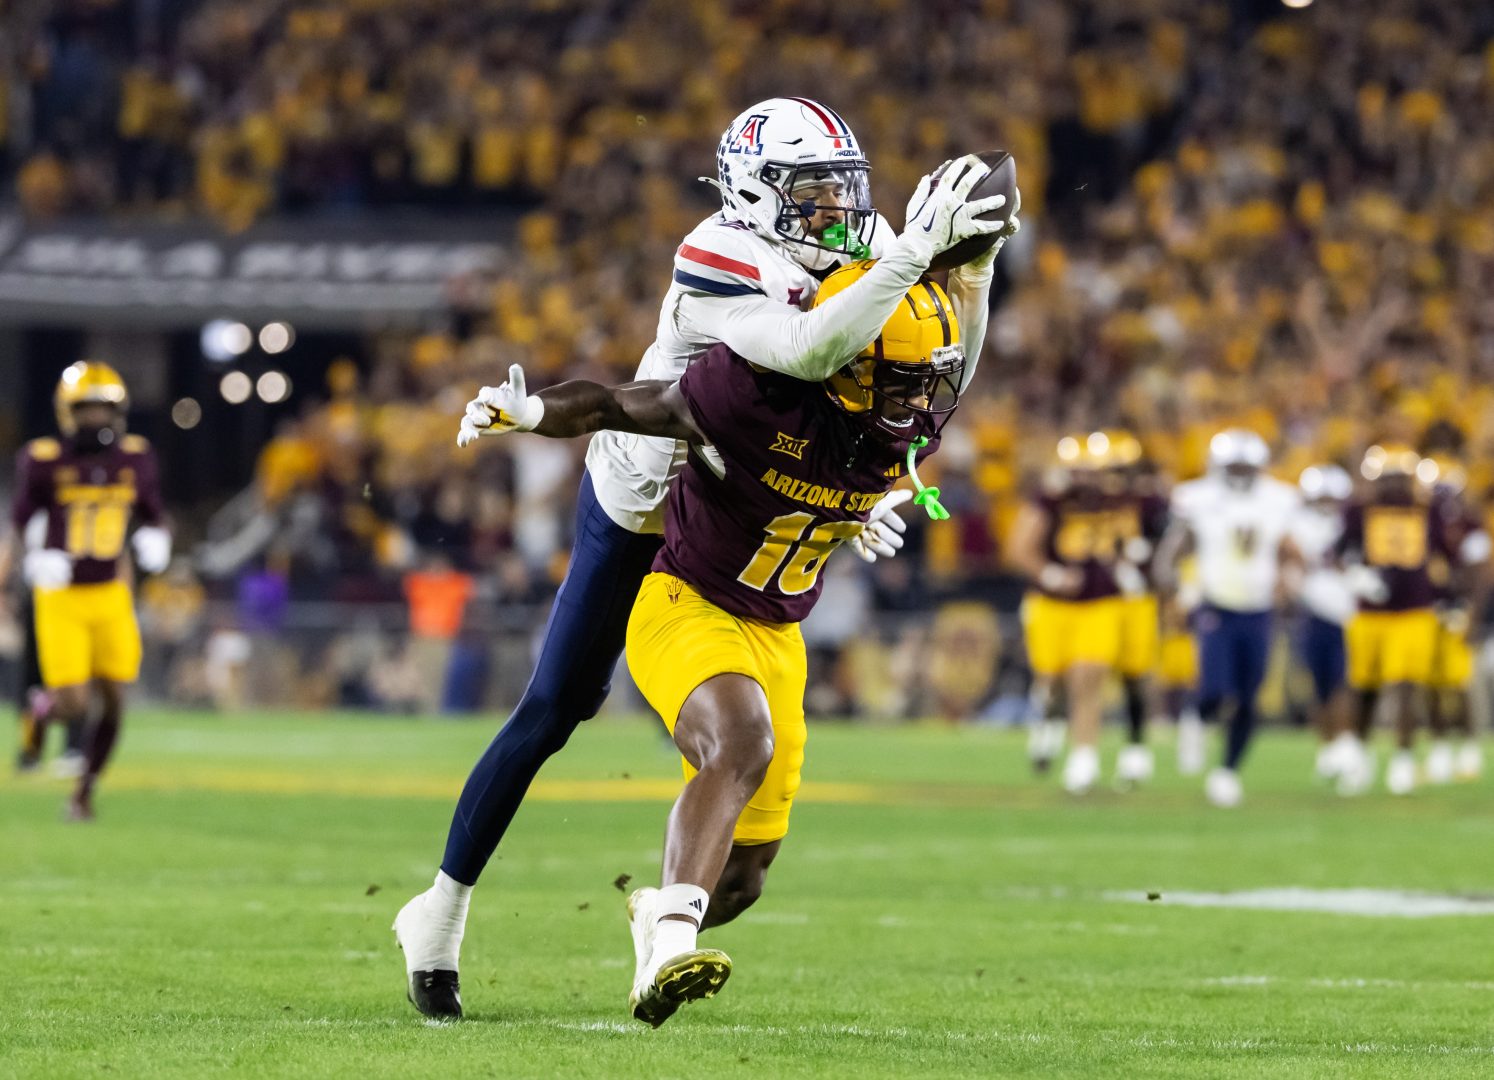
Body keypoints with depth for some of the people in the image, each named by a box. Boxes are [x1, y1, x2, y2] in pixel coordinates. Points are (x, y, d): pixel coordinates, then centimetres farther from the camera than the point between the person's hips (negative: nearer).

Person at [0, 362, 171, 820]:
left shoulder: (136, 459, 2)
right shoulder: (44, 462, -8)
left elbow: (154, 518, 14)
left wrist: (156, 542, -9)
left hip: (111, 596, 3)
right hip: (60, 597, -3)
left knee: (113, 701, 1)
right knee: (73, 705, -12)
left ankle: (84, 791, 21)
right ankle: (42, 709, 25)